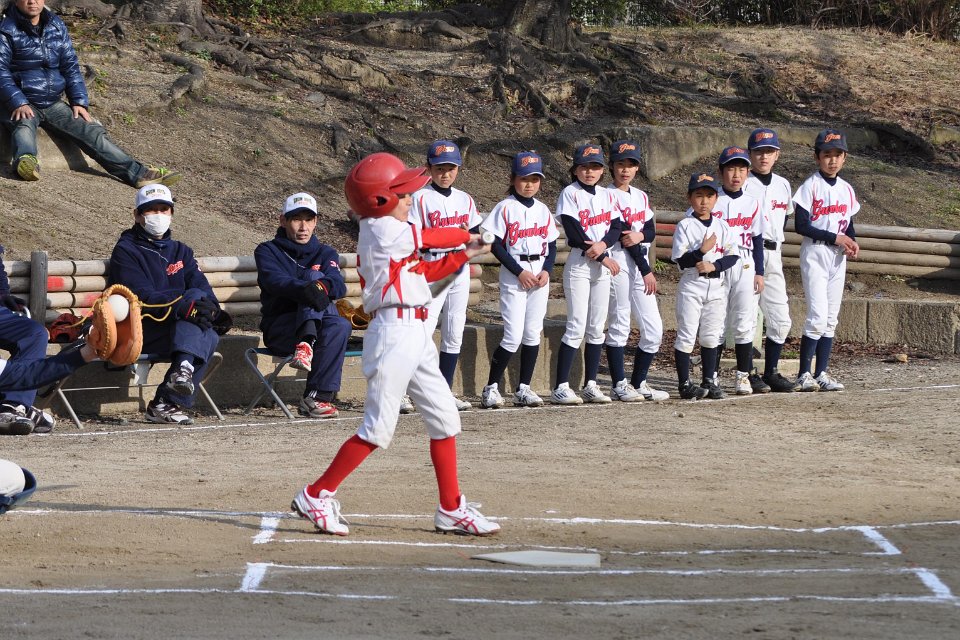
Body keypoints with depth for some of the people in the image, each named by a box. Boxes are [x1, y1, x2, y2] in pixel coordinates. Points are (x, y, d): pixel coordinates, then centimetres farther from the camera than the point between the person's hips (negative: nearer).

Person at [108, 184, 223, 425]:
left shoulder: (181, 251, 24)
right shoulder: (126, 251, 3)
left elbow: (202, 286, 7)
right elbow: (143, 297, -12)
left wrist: (212, 308, -18)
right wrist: (185, 306, -28)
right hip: (141, 332, -5)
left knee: (210, 337, -26)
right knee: (194, 297, -25)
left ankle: (166, 403, -33)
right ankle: (183, 367, -48)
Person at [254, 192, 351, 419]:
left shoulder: (325, 254, 19)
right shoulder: (268, 251, 10)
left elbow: (339, 286, -4)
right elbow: (275, 281, -14)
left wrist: (323, 286, -29)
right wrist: (304, 289, -35)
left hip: (319, 329, 3)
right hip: (278, 330, -3)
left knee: (340, 325, -34)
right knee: (313, 276, -24)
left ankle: (317, 397, -38)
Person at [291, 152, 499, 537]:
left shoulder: (390, 234, 17)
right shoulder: (383, 230, -11)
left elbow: (424, 272, 23)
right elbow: (429, 238, -2)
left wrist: (464, 255, 17)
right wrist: (466, 236, 17)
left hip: (416, 333, 10)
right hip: (394, 330, -10)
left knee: (444, 418, 10)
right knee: (378, 429, -8)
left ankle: (452, 510, 15)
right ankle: (316, 497, 1)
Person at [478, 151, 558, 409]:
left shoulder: (543, 210, 11)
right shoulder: (505, 208, -5)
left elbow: (552, 245, 13)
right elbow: (496, 245, -9)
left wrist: (547, 271, -4)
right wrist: (519, 272, -15)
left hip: (540, 274, 5)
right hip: (513, 275, -5)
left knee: (533, 334, 4)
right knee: (513, 337, -10)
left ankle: (523, 388, 10)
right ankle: (491, 388, -2)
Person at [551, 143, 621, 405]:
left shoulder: (606, 195, 12)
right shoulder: (570, 194, -7)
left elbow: (616, 227, 5)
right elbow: (574, 234, -14)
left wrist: (602, 245, -16)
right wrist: (604, 259, -13)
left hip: (603, 264, 6)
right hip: (579, 263, -6)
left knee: (597, 328, 6)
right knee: (577, 327, -11)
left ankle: (590, 385, 11)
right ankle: (561, 388, -11)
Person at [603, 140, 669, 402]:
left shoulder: (641, 197, 16)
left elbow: (651, 232, 10)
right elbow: (624, 236, -12)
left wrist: (640, 236, -15)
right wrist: (647, 271, -12)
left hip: (641, 266, 7)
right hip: (619, 264, -7)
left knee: (654, 329, 4)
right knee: (619, 326, -4)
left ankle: (639, 382, 13)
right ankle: (620, 385, 2)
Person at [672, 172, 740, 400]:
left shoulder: (721, 225, 6)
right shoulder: (685, 226, -5)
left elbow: (733, 255, 0)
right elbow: (681, 260, -11)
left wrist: (714, 265, -15)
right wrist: (702, 251, -25)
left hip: (717, 286, 4)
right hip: (691, 286, -4)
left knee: (711, 336, 11)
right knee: (686, 336, -3)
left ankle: (709, 381, 19)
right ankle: (685, 384, 2)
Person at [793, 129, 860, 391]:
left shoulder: (846, 189, 10)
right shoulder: (810, 186, -9)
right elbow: (802, 225, -14)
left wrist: (852, 243, -4)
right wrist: (835, 238, -17)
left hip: (838, 257, 6)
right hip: (815, 254, -6)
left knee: (831, 318, 6)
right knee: (818, 316, -13)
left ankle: (821, 373, 11)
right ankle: (804, 374, -6)